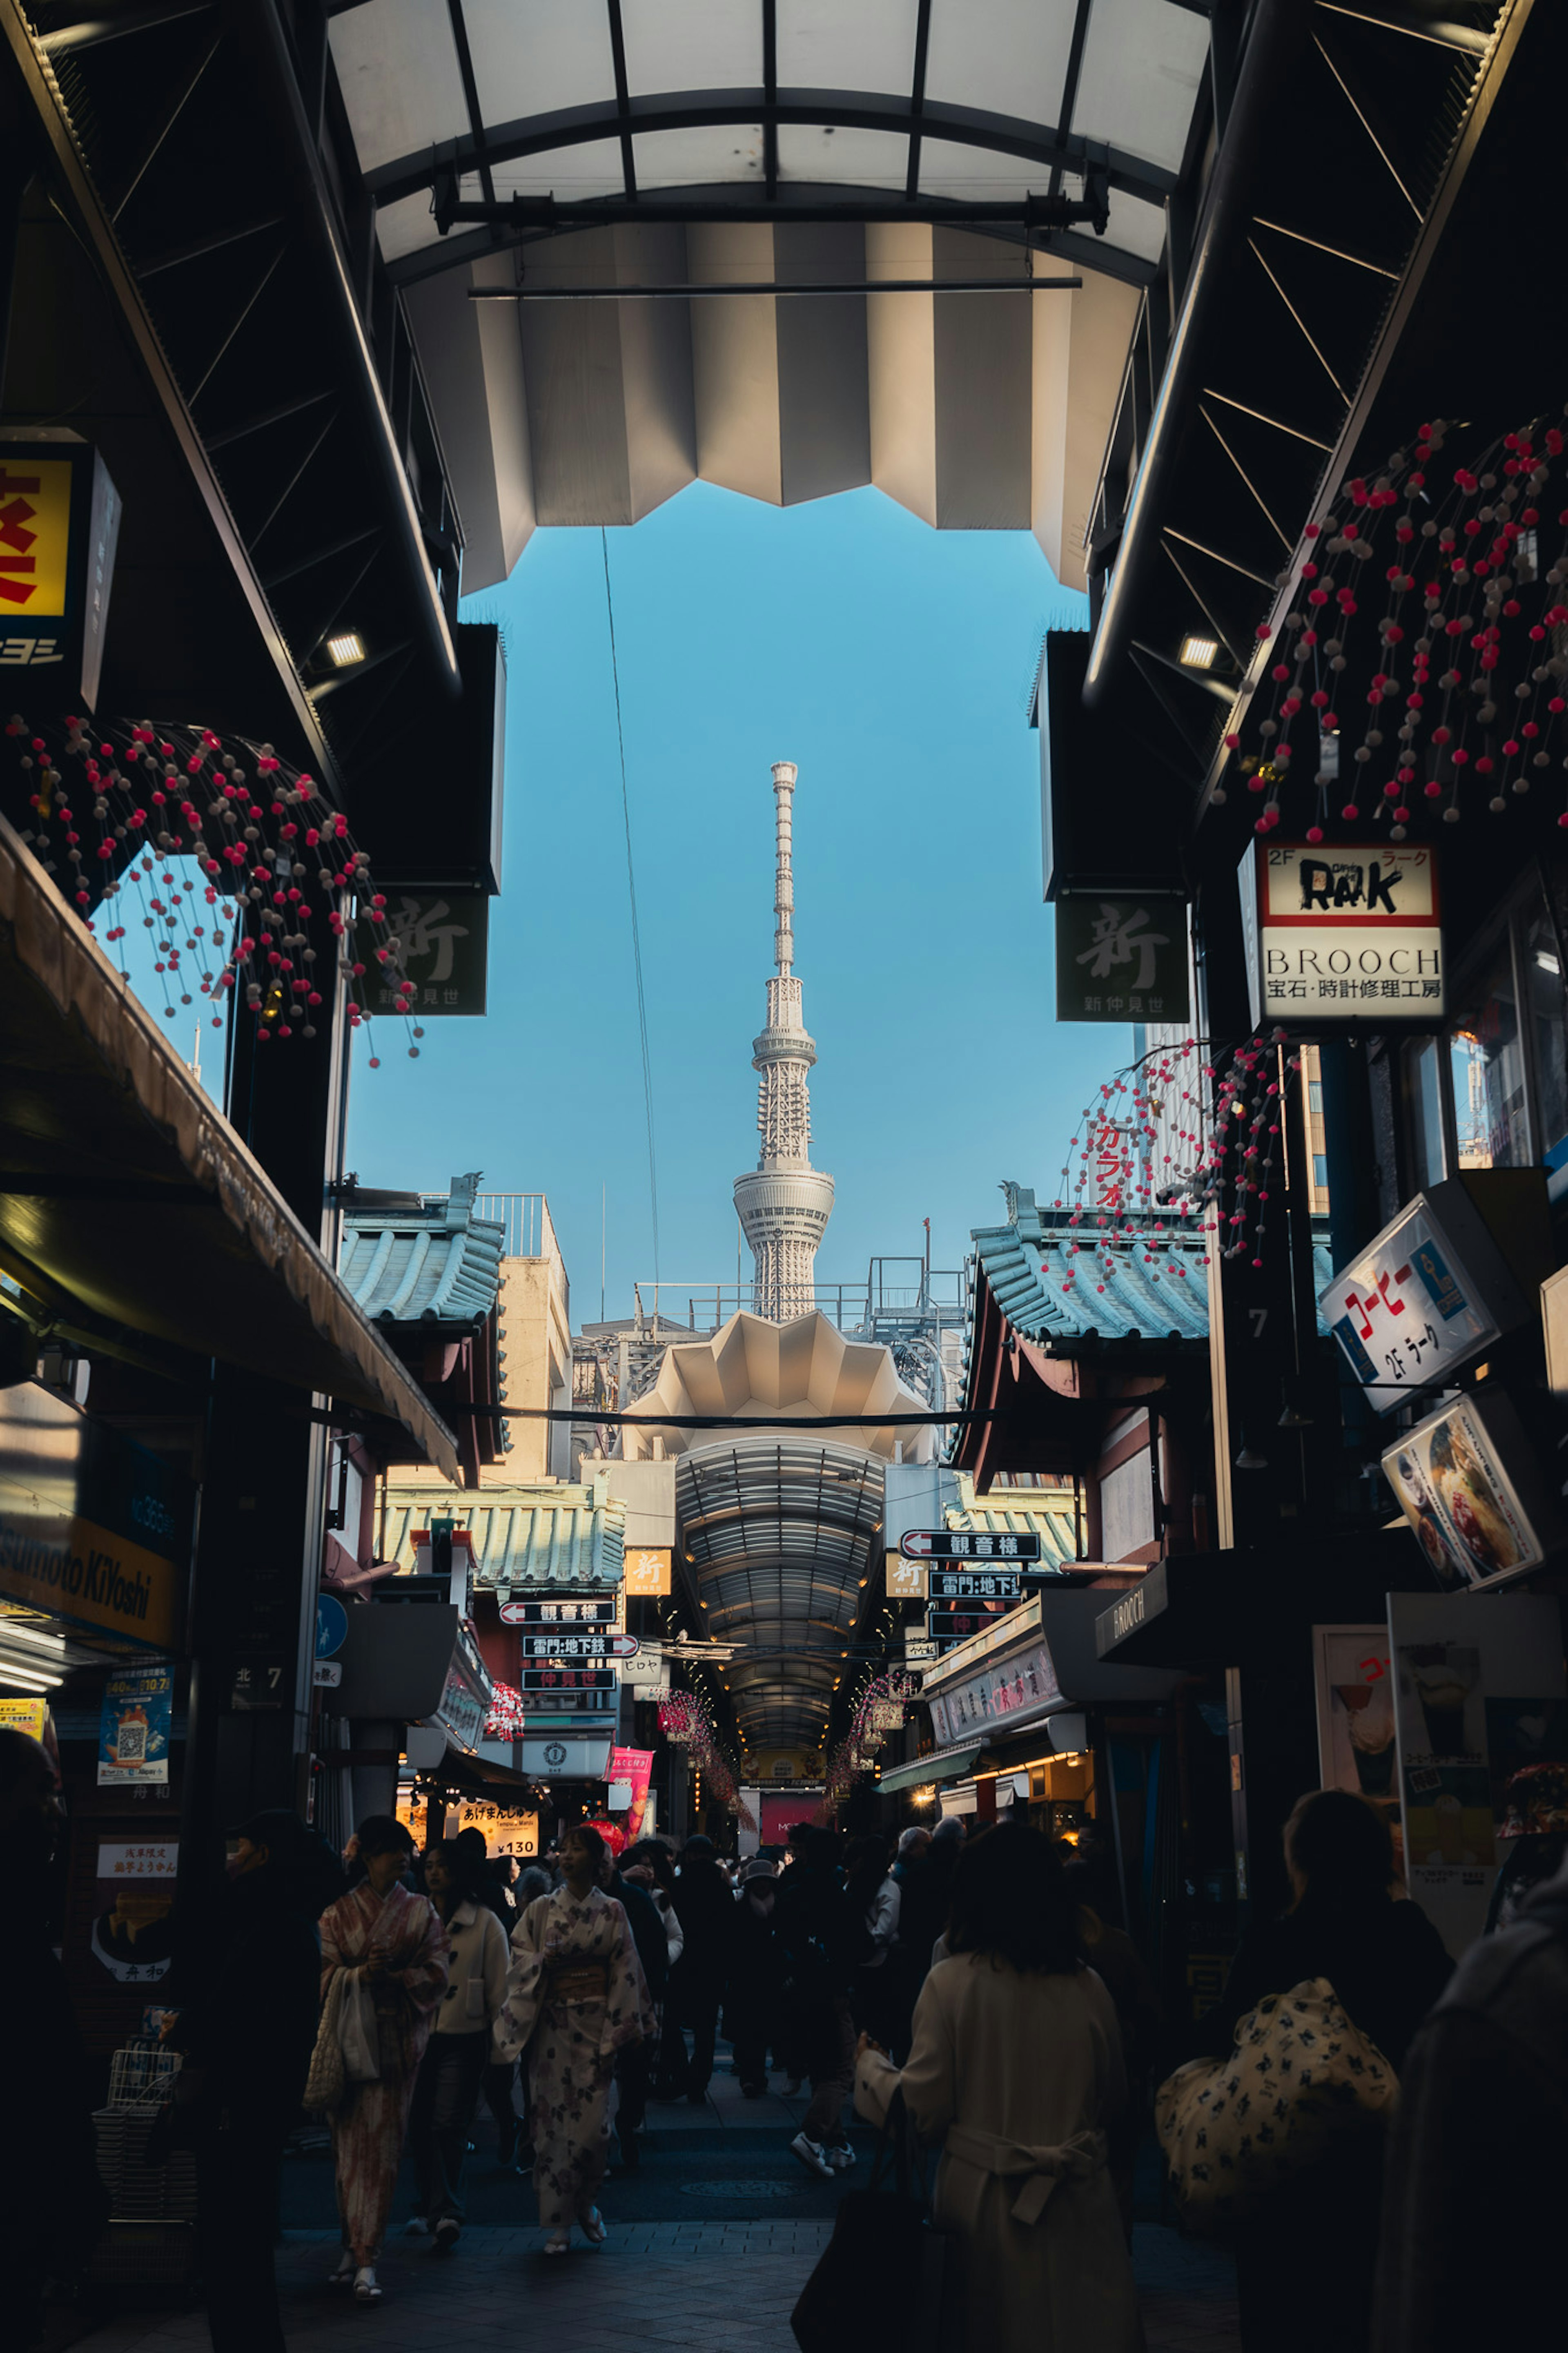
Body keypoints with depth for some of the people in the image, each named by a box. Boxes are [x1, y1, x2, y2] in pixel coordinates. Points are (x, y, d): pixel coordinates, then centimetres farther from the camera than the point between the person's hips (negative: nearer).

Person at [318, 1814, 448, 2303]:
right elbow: (324, 1974, -1)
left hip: (398, 2038, 0)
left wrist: (390, 1977, -13)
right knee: (350, 2144, 2)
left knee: (382, 2146, -5)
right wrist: (362, 1974, -18)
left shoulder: (421, 1911, 7)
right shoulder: (337, 1913, 7)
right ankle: (357, 2249, 14)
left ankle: (363, 2258, -3)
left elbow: (436, 1974, 1)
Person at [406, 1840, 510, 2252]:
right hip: (417, 2035, 3)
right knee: (419, 2125, 2)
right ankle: (441, 2211, 16)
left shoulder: (484, 1923, 0)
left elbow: (500, 1989, 1)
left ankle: (441, 2213, 6)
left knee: (448, 2125, -6)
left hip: (463, 2037, -3)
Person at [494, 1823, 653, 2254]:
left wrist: (625, 2026, -1)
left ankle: (584, 2204, 24)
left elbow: (625, 1970, 3)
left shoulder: (611, 1911, 2)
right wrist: (543, 1961, -17)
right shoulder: (542, 1909, 3)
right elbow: (519, 1961, 4)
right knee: (553, 2118, 0)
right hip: (553, 2022, 0)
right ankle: (559, 2223, 10)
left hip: (596, 2023, 0)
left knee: (593, 2122, -2)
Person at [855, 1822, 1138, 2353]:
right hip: (1077, 2208, 2)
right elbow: (1113, 2103, 9)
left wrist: (870, 2066, 8)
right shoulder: (1088, 1989, -4)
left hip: (982, 2200, -2)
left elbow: (924, 2109, -9)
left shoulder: (952, 1981, -12)